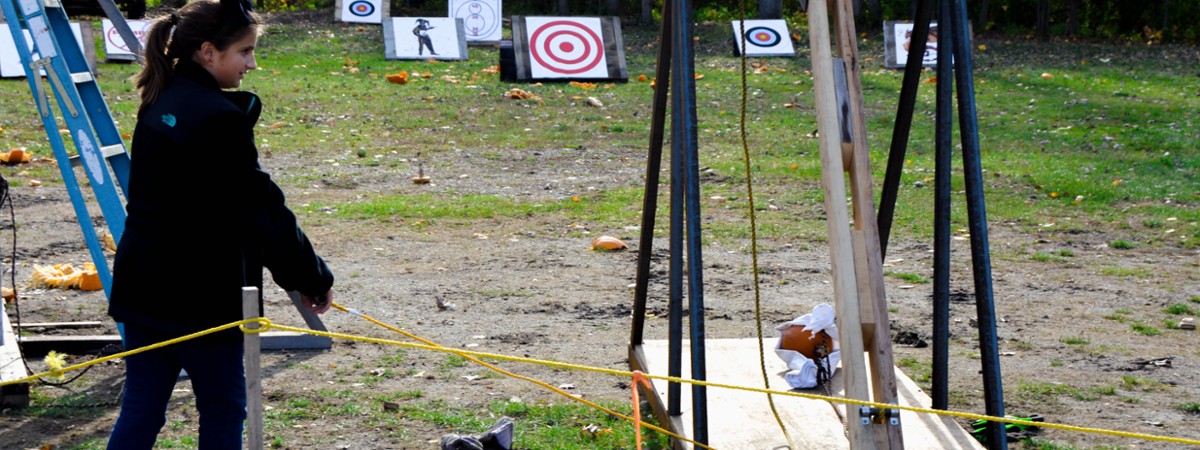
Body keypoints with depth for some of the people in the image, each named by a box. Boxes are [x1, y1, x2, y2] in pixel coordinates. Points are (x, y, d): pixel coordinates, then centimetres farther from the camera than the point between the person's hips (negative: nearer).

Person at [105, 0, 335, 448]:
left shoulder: (161, 104, 9)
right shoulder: (218, 119, -18)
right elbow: (263, 209, -18)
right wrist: (313, 279, -10)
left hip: (142, 287, 8)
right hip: (199, 295, -8)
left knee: (141, 409, 10)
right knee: (223, 406, 7)